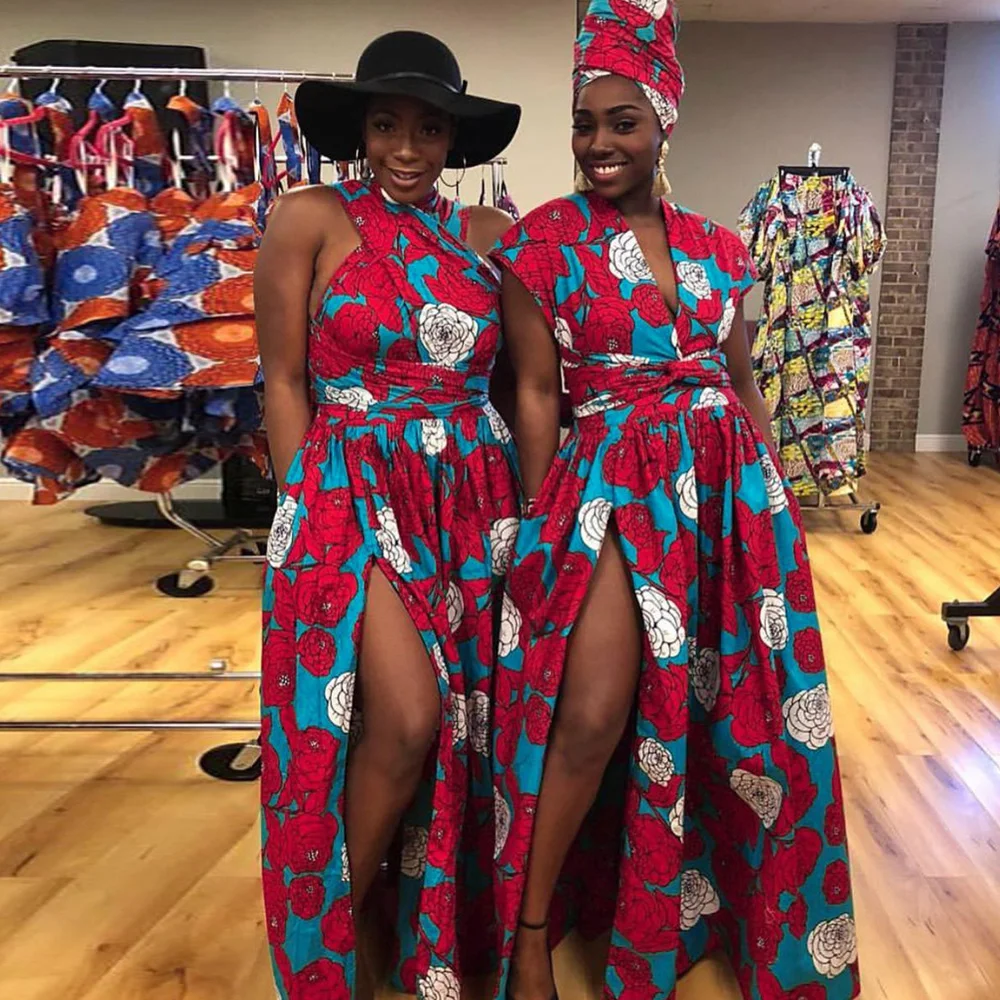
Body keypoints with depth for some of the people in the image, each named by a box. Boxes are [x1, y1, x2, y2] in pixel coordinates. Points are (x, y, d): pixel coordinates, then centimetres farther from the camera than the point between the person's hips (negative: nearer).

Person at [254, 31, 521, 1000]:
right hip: (354, 490, -4)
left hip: (474, 496, 4)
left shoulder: (489, 232, 8)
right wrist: (307, 510, -4)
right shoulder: (310, 218, -2)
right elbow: (285, 381, -2)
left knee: (465, 716, 9)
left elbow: (509, 373, 11)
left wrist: (523, 502, 3)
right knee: (406, 719, -14)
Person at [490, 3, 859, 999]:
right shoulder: (543, 241, -2)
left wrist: (777, 499, 13)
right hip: (614, 488, -5)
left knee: (730, 712, 12)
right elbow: (536, 393, -5)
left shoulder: (716, 247, 10)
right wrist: (544, 527, -7)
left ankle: (714, 905, 39)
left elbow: (744, 383, 15)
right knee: (593, 719, -10)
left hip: (732, 488, 5)